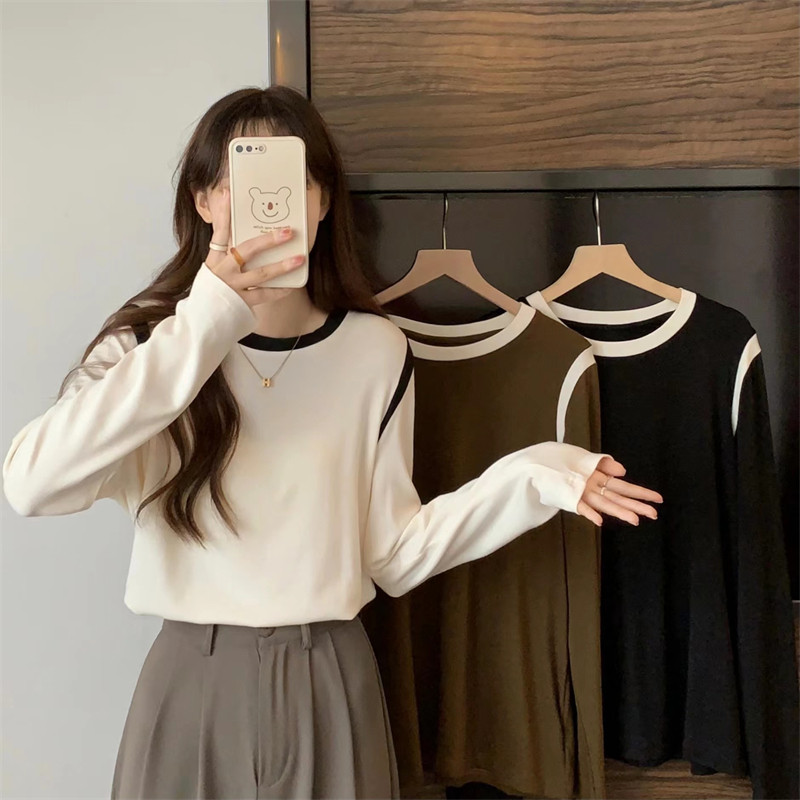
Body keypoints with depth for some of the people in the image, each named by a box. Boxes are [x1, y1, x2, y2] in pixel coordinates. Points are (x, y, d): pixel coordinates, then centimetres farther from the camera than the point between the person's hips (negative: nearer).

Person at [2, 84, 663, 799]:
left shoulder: (375, 351, -4)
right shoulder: (152, 339, -7)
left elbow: (391, 554, -2)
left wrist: (527, 479, -13)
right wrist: (205, 327, -28)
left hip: (330, 685, 1)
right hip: (194, 685, 0)